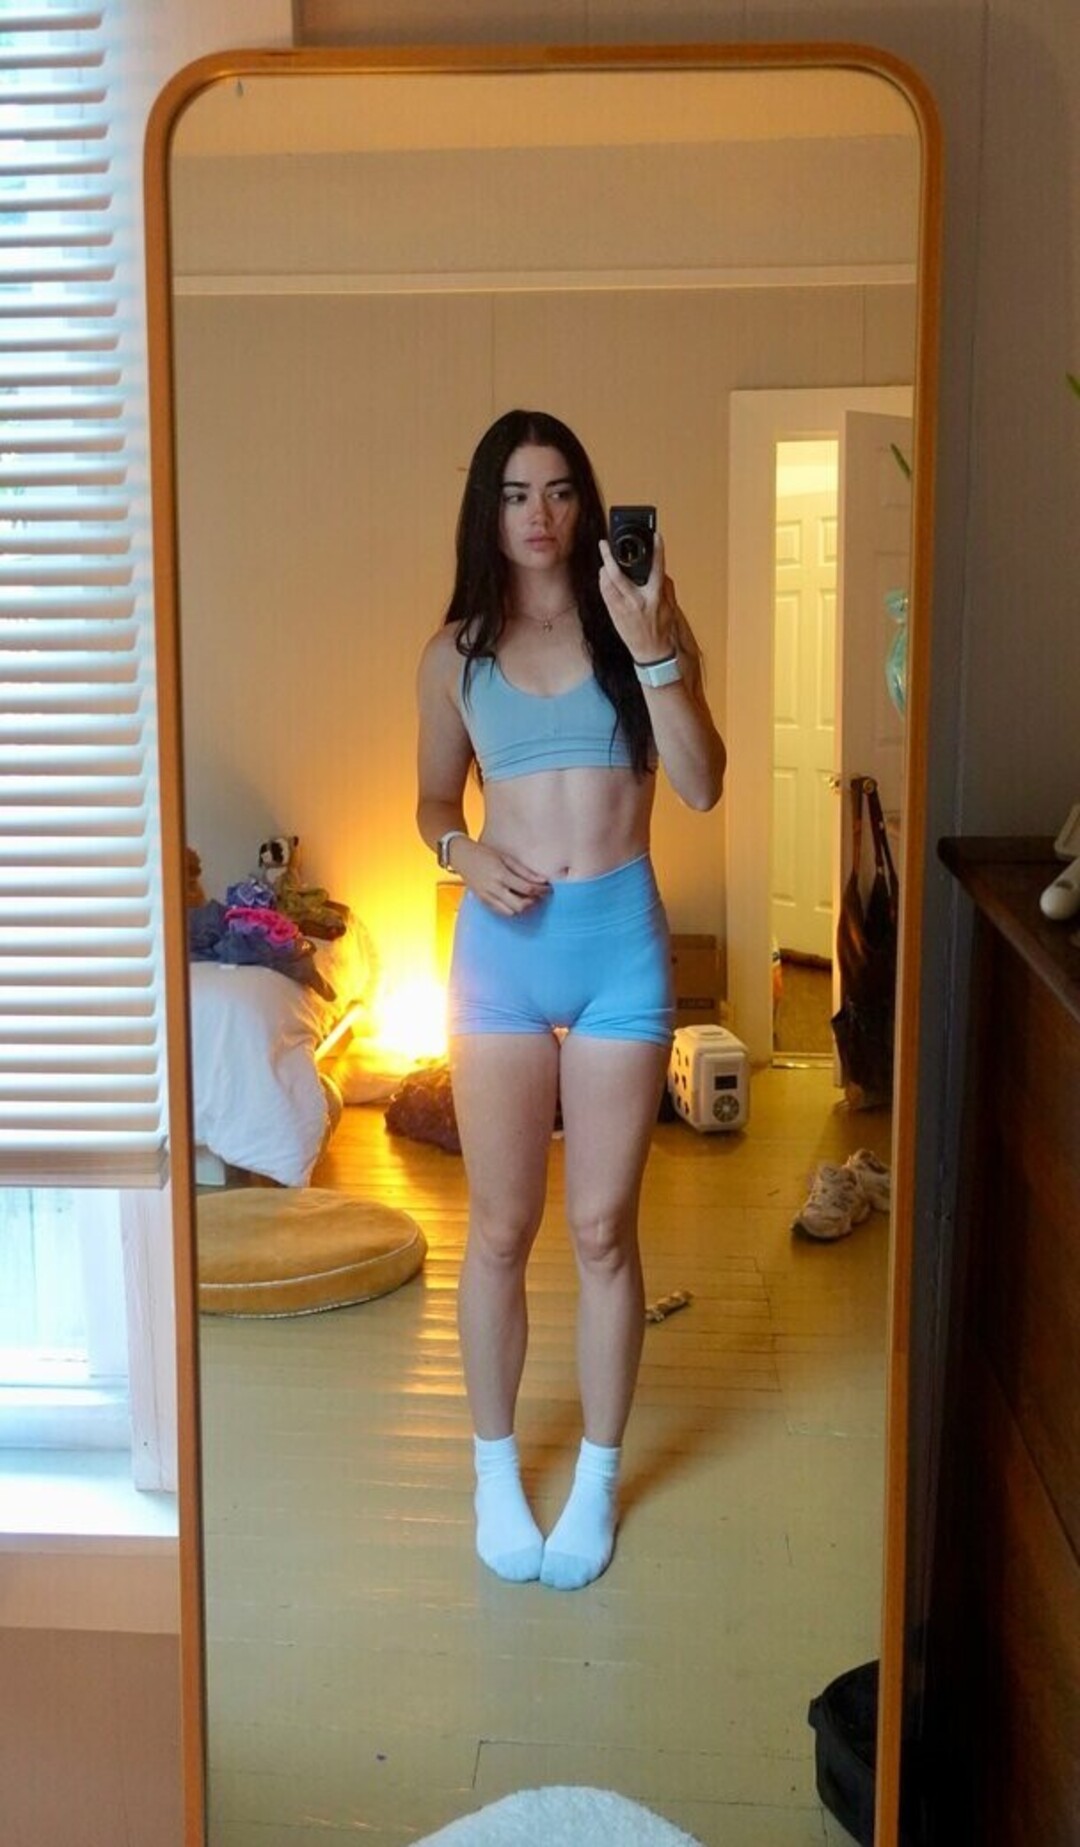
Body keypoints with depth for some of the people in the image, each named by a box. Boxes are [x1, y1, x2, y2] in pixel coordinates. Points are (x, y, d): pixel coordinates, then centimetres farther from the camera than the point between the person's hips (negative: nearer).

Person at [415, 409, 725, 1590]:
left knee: (603, 1229, 6)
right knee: (500, 1229, 8)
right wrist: (465, 854, -7)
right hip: (501, 948, 1)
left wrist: (655, 648, -21)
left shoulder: (640, 625, 0)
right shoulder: (456, 653, 5)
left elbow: (702, 787, -10)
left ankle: (597, 1478, 24)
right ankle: (496, 1468, 27)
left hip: (619, 941, -1)